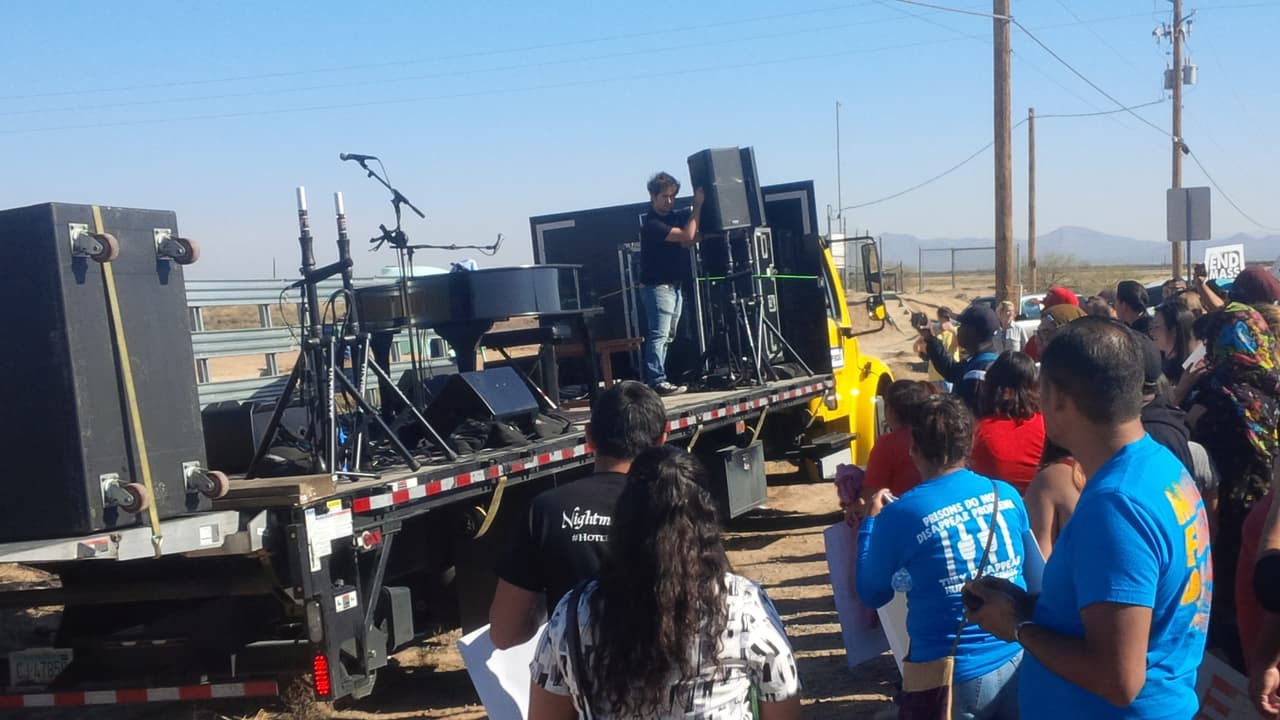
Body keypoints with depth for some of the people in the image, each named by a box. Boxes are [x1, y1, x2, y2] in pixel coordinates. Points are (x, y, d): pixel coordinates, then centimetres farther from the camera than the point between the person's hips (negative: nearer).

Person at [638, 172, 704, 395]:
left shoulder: (675, 217, 15)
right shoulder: (652, 223, -13)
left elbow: (691, 241, 5)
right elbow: (686, 236, -20)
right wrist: (697, 206, -15)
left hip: (674, 286, 9)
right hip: (658, 287, -9)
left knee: (665, 337, 10)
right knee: (659, 335, -13)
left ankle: (658, 379, 14)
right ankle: (657, 381, -17)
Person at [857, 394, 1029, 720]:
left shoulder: (900, 514, -14)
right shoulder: (1008, 495, -1)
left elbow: (871, 595, 0)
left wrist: (871, 521, 10)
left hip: (955, 677, -3)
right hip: (1019, 662, 4)